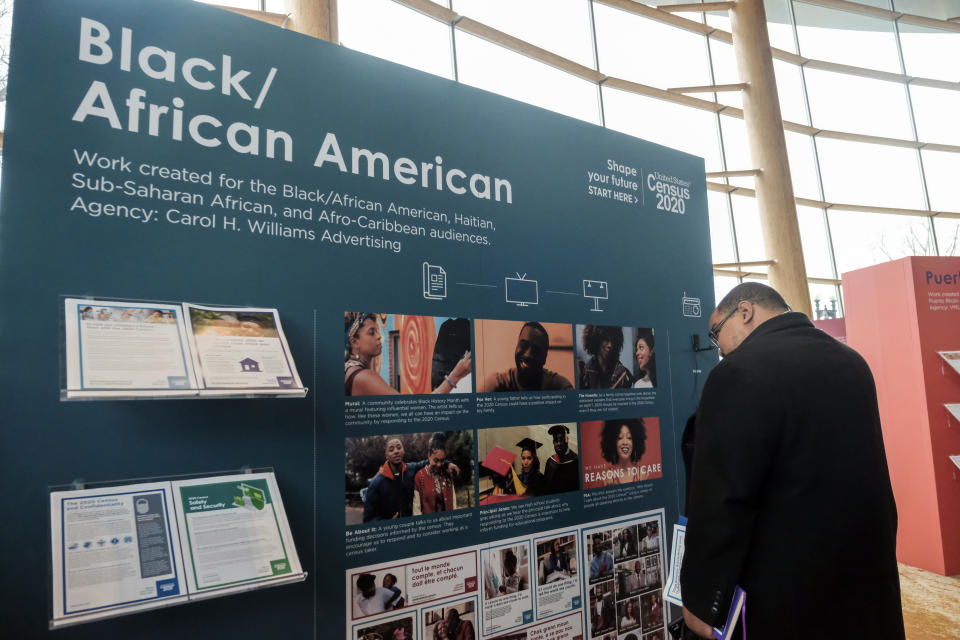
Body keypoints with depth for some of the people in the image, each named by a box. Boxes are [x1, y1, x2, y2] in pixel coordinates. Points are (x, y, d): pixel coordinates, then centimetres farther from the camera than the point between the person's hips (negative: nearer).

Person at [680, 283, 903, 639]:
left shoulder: (741, 372, -22)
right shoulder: (850, 361, 5)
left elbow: (720, 502, -23)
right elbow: (858, 476, 12)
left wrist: (700, 601, -12)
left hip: (787, 597, -7)